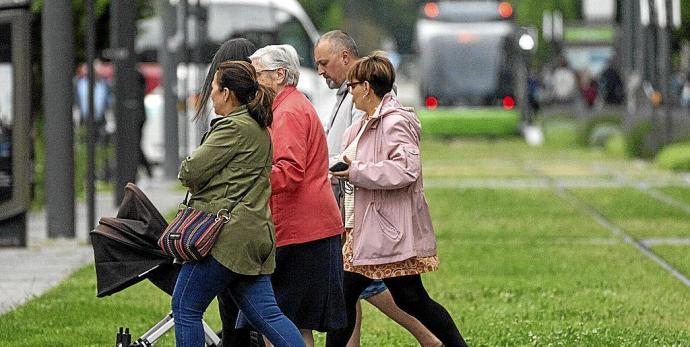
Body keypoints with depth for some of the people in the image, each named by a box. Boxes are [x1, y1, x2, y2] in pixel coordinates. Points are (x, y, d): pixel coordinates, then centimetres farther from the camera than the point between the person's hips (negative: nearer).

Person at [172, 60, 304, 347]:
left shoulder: (234, 127, -12)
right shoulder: (259, 128, 19)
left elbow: (192, 172, -13)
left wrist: (186, 168, 9)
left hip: (227, 234, -9)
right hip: (255, 233, 9)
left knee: (185, 308, 1)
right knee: (266, 314, 5)